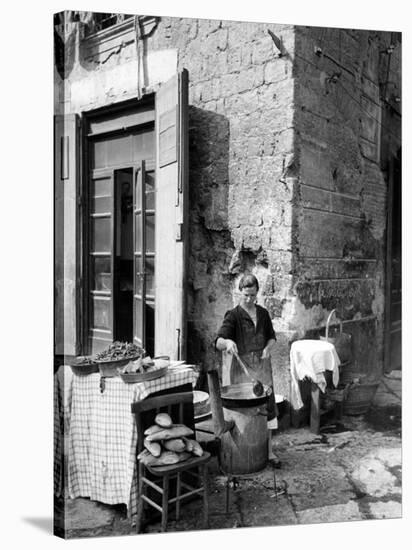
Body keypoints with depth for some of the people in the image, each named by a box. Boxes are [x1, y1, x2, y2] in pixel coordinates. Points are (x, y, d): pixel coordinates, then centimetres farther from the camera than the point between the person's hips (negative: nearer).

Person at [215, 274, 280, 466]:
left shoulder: (263, 313, 7)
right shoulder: (233, 315, -7)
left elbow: (272, 337, 16)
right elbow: (218, 343, -17)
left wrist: (267, 349, -5)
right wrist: (227, 342, -40)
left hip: (261, 365, 4)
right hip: (241, 366, -4)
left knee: (267, 405, 4)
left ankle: (269, 450, 16)